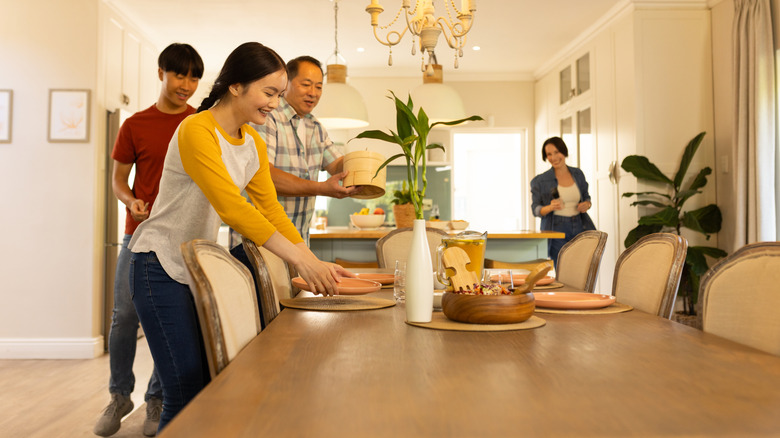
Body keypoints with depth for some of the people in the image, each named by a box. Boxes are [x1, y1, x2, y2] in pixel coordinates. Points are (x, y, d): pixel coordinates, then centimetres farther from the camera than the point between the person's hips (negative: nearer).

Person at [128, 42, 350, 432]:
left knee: (214, 385, 9)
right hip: (161, 268, -8)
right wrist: (300, 260, -34)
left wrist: (315, 262, -7)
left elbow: (270, 209, 4)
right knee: (186, 393, -8)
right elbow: (231, 206, -30)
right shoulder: (196, 130, -20)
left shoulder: (254, 145, 6)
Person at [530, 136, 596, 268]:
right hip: (557, 230, -3)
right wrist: (551, 207, -20)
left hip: (580, 227, 4)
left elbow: (586, 197, 21)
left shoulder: (578, 174, 9)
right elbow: (536, 210, -1)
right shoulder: (540, 181, -2)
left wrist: (587, 204, -2)